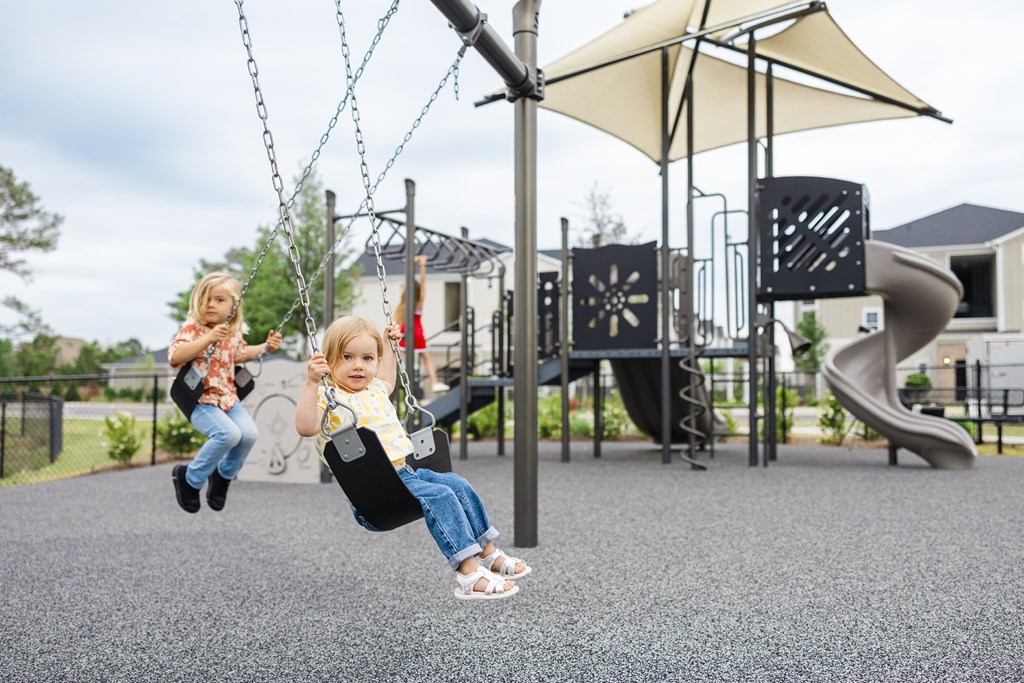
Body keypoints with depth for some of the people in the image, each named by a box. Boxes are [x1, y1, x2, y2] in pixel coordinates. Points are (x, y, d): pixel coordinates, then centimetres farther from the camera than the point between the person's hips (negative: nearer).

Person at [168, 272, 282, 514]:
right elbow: (174, 357, -26)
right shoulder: (192, 328, -10)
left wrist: (266, 346, 16)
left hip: (228, 397, 6)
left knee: (249, 433, -16)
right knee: (229, 433, -28)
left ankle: (224, 475, 15)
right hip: (199, 400, -6)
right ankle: (189, 478, -3)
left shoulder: (234, 332, 8)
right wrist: (208, 338, -34)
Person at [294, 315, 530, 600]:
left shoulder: (374, 390, 17)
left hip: (404, 472, 9)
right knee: (439, 497, -25)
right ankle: (468, 576, -26)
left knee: (459, 485, 4)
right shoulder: (328, 397, -9)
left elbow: (386, 380, 44)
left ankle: (488, 555, 15)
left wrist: (389, 346, 40)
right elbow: (305, 427, -29)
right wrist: (311, 383, -36)